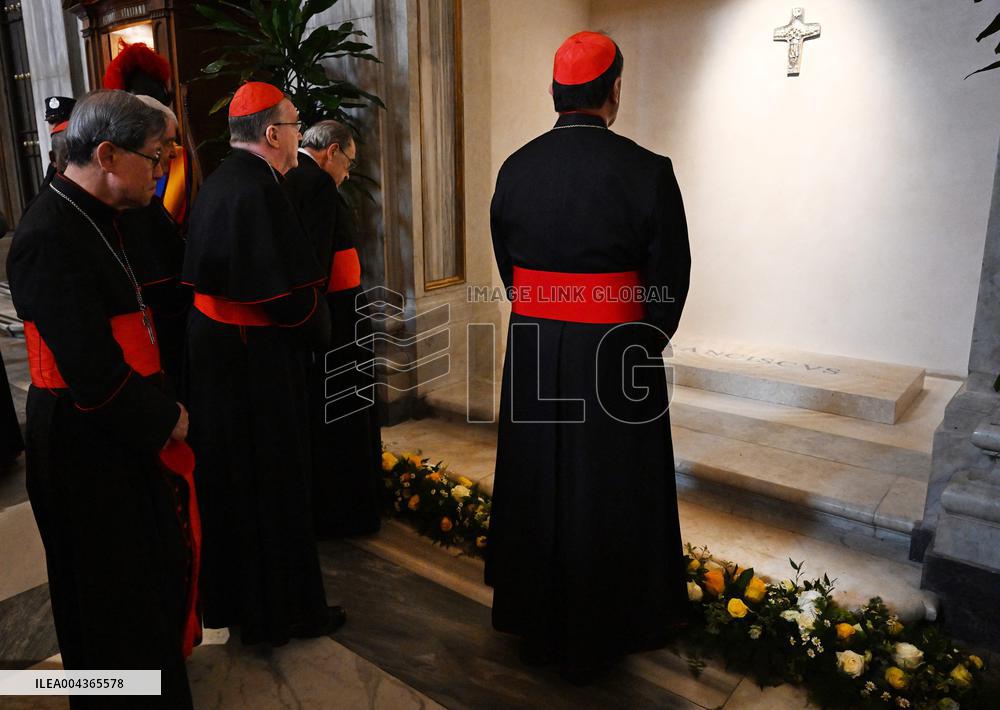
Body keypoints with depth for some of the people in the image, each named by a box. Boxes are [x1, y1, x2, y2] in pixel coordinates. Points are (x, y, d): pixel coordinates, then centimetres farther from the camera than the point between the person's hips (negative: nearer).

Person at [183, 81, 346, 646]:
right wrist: (320, 331, -3)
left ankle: (234, 594, 38)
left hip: (214, 342, 10)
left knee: (233, 477, 20)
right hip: (258, 361, -10)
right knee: (272, 484, 4)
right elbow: (289, 289, -23)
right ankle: (283, 609, 22)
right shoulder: (258, 191, -21)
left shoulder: (220, 182, 9)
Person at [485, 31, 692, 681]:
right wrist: (648, 347, 8)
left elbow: (507, 264, 5)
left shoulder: (515, 168, -1)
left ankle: (536, 623, 38)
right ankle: (595, 635, 30)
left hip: (532, 351, 4)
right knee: (605, 492, 12)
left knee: (538, 483, 19)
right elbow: (671, 277, -8)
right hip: (614, 357, -4)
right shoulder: (645, 170, -13)